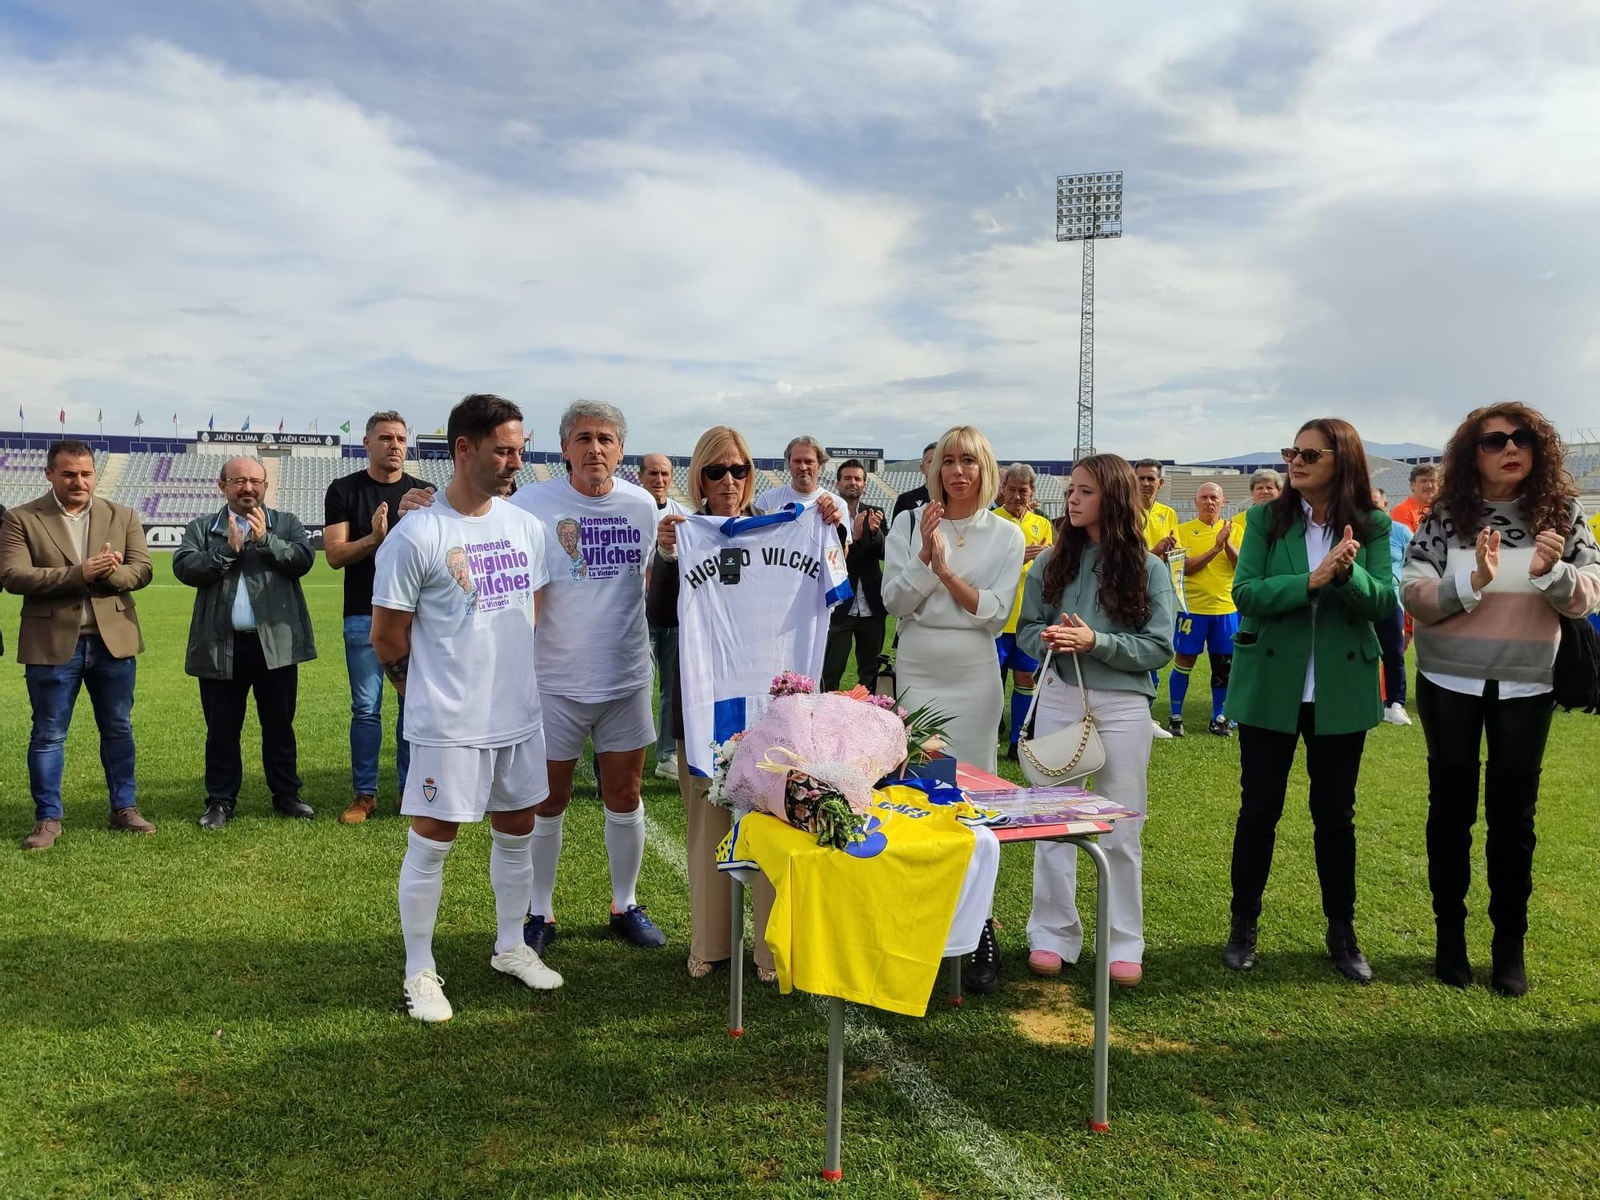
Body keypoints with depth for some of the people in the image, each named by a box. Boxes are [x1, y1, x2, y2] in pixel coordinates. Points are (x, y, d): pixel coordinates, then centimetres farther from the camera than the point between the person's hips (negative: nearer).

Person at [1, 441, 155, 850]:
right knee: (48, 735, 5)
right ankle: (47, 819, 15)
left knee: (119, 729, 11)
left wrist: (107, 574, -21)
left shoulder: (122, 516, 7)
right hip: (52, 644, -2)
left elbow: (141, 570, 0)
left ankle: (124, 809, 22)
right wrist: (78, 574, -21)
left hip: (113, 640, 3)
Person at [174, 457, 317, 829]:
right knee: (222, 729, 9)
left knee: (279, 725, 10)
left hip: (275, 643, 0)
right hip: (222, 646, 0)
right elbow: (183, 567, -6)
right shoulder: (201, 528, 9)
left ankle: (286, 795, 22)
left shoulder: (286, 523, 9)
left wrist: (266, 540, -17)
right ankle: (220, 802, 20)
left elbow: (304, 558, -7)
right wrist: (228, 549, -14)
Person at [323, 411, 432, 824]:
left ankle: (412, 789, 16)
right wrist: (374, 538, -21)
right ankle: (365, 794, 13)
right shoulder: (344, 490, 3)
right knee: (366, 708, 4)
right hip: (364, 616, -1)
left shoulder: (423, 492, 6)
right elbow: (335, 555, -4)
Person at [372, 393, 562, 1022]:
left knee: (517, 830, 16)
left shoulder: (526, 526, 4)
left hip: (520, 713, 6)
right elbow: (387, 638, -8)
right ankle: (419, 972, 20)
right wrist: (436, 689, 4)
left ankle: (511, 946, 35)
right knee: (431, 842, 4)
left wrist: (512, 680, 14)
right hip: (448, 724, -6)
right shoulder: (416, 535, -14)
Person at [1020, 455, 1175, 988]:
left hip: (1122, 707, -2)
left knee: (1120, 830, 7)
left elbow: (1160, 647, -7)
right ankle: (1053, 933, 21)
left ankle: (1124, 942, 21)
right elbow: (1026, 628, 6)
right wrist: (1047, 639, -16)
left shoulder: (1148, 568, -4)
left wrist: (1095, 641, -19)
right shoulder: (1052, 561, 3)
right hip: (1058, 699, 2)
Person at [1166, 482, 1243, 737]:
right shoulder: (1184, 530, -1)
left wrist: (1227, 543, -19)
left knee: (1223, 664, 7)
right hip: (1193, 607, -2)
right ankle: (1175, 717, 12)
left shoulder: (1234, 530, 6)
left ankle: (1218, 718, 20)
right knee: (1184, 661, 1)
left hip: (1226, 608, 2)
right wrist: (1215, 548, -19)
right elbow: (1185, 567, -12)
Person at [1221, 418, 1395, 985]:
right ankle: (1244, 925, 22)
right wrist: (1311, 580, -25)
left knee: (1335, 811, 11)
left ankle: (1342, 931, 27)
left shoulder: (1372, 527, -1)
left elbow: (1383, 602, -9)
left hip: (1341, 692, 1)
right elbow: (1245, 593, -12)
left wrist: (1347, 573, -28)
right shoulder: (1266, 519, -2)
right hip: (1270, 686, 0)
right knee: (1259, 809, 7)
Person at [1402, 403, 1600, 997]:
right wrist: (1473, 581, -28)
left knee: (1513, 814, 8)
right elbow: (1413, 597, -12)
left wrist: (1551, 572, -25)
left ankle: (1510, 942, 21)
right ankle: (1449, 934, 22)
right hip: (1449, 684, -1)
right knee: (1451, 807, 8)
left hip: (1526, 687, 1)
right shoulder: (1445, 517, -6)